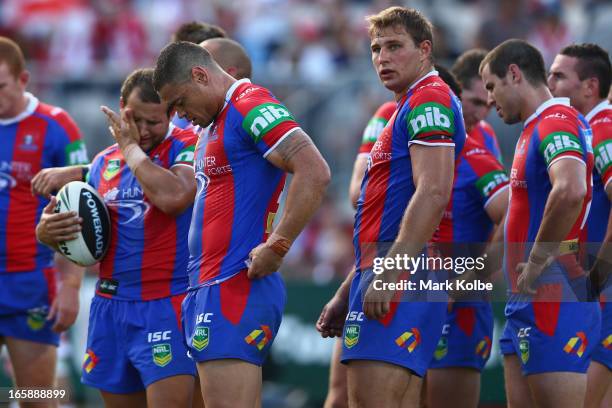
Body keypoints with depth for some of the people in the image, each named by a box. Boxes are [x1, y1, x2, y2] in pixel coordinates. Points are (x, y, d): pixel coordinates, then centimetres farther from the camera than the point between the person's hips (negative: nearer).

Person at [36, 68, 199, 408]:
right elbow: (82, 235, 22)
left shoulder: (187, 148, -5)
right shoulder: (104, 162, 14)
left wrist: (132, 147, -13)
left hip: (166, 306, -6)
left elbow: (173, 197, -26)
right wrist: (47, 231, -2)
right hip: (110, 306, 6)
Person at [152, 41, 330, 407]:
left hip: (234, 290, -10)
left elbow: (314, 173, -21)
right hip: (210, 289, 10)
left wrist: (277, 247, -20)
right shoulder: (219, 121, 21)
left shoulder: (251, 107, -10)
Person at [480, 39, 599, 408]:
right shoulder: (539, 127, 19)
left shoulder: (556, 122, -12)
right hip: (525, 304, 10)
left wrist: (537, 262, -22)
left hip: (552, 303, -10)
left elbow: (570, 190, -31)